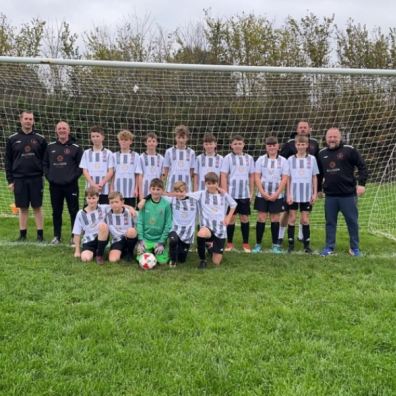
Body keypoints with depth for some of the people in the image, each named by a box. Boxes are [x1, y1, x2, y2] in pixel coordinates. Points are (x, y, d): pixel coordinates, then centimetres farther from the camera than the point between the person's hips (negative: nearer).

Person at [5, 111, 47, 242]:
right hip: (19, 179, 1)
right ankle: (23, 234, 16)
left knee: (37, 207, 3)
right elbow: (8, 161, 6)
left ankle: (40, 234, 10)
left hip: (36, 178, -1)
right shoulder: (12, 139, 4)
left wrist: (44, 175, -3)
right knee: (23, 208, 7)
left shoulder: (40, 139, 3)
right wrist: (10, 180, 2)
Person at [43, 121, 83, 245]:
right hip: (54, 185, 3)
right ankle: (57, 236, 20)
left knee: (74, 211, 1)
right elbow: (45, 163, 14)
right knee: (56, 212, 10)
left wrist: (73, 177, -11)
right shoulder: (50, 147, 9)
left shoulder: (76, 147, -1)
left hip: (71, 185, -3)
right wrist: (48, 176, 2)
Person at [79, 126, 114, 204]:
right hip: (90, 190, 1)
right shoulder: (86, 153, 8)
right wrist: (93, 184, -11)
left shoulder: (108, 153, 4)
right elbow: (85, 171, 3)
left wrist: (101, 184, -13)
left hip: (104, 190, -1)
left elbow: (111, 172, 1)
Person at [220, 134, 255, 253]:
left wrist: (251, 192, 8)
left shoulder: (249, 158, 6)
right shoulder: (228, 158, -2)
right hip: (231, 193, -2)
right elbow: (224, 176, -4)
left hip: (245, 194, 2)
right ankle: (229, 243, 15)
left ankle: (246, 243, 16)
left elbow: (251, 176, 11)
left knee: (245, 217, 7)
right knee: (231, 218, 4)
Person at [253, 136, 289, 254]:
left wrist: (276, 194, -11)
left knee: (275, 219, 4)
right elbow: (257, 178, 0)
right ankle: (258, 244, 7)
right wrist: (263, 193, -10)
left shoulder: (283, 161, 2)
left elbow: (284, 179, -3)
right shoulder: (261, 159, 3)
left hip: (277, 196, 0)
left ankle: (275, 244, 12)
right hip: (262, 195, 0)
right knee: (261, 218, 0)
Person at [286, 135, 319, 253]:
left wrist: (315, 193, 2)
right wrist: (288, 194, -3)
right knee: (292, 218, 4)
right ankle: (291, 244, 12)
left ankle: (306, 244, 13)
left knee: (305, 220, 5)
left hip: (307, 195, 0)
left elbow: (314, 177, 7)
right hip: (293, 194, 0)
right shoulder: (291, 159, 1)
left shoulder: (312, 159, 2)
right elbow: (288, 178, 2)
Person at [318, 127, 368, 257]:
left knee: (352, 221, 5)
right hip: (330, 195, 3)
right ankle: (329, 247, 19)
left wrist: (361, 183, -13)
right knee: (330, 222, 9)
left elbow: (362, 167, -4)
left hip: (348, 194, -3)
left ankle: (354, 248, 18)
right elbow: (319, 173, 19)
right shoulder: (322, 153, 8)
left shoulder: (349, 150, -5)